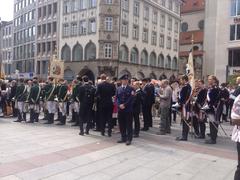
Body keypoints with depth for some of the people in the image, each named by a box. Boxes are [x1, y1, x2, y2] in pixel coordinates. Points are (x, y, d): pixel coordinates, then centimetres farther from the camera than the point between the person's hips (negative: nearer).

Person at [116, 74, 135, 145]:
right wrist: (119, 105, -10)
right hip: (120, 109, 4)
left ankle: (129, 139, 11)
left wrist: (124, 105, -15)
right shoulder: (118, 89, 11)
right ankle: (123, 138, 22)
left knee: (129, 125, 2)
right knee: (121, 125, 10)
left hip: (128, 109, -4)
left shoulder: (131, 89, -2)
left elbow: (131, 99, -9)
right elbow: (117, 98, 6)